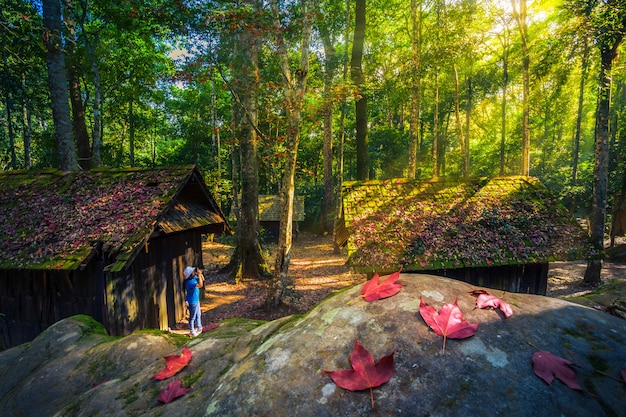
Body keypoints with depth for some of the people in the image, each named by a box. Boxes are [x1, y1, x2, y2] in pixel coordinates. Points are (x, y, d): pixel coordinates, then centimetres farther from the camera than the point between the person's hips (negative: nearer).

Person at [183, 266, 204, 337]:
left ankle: (199, 328, 43)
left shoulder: (194, 277, -4)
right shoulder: (189, 282, -31)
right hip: (192, 302, -9)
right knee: (192, 317, 9)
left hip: (196, 300, 9)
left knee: (198, 315, 24)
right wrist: (199, 275, -38)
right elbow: (200, 285, -41)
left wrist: (200, 273, -10)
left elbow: (202, 279, 8)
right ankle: (192, 332, 26)